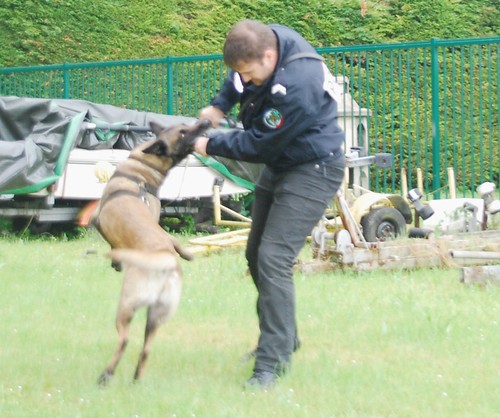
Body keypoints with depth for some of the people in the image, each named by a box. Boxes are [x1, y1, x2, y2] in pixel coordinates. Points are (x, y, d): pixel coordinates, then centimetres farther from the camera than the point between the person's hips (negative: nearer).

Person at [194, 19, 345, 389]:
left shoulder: (296, 87, -35)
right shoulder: (267, 40, -10)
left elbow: (257, 145, -23)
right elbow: (239, 76, 15)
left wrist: (212, 145, -10)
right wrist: (220, 105, 0)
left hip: (312, 172, -10)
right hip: (279, 163, 10)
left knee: (273, 260, -19)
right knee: (256, 255, 17)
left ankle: (272, 363, -18)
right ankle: (284, 338, 34)